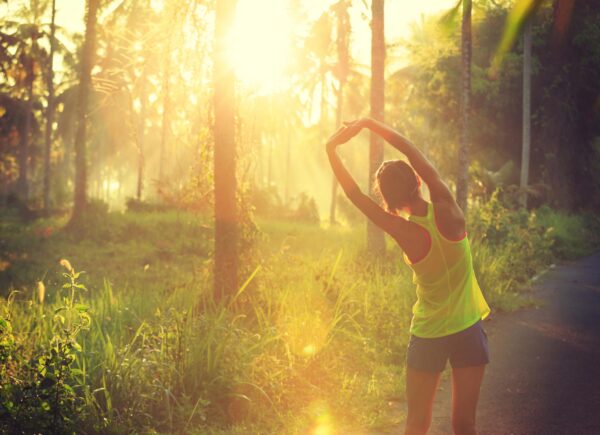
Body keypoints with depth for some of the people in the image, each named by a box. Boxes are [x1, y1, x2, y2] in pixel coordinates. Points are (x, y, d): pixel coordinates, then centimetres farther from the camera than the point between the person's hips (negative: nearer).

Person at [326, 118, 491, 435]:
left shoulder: (405, 233, -16)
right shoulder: (448, 212, -14)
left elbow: (355, 195, -9)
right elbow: (415, 154, -7)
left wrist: (332, 150, -2)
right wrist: (369, 124, -3)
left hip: (427, 337, -1)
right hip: (468, 330, 1)